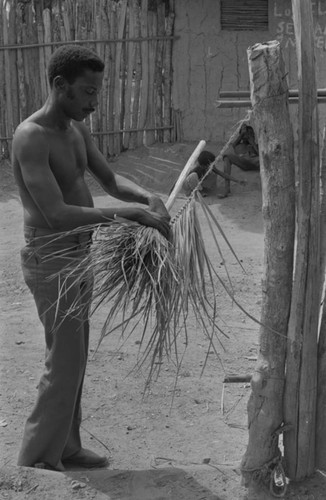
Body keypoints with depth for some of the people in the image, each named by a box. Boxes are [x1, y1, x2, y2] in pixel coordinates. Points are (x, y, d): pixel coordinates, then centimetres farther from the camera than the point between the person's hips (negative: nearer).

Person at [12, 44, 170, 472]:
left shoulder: (76, 128, 7)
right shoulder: (31, 137, -23)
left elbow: (110, 180, 13)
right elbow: (56, 214, -30)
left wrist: (148, 197, -8)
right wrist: (128, 213, -31)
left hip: (80, 254, 9)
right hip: (52, 261, -9)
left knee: (74, 357, 16)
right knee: (63, 364, -2)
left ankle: (65, 447, 29)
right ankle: (36, 463, 12)